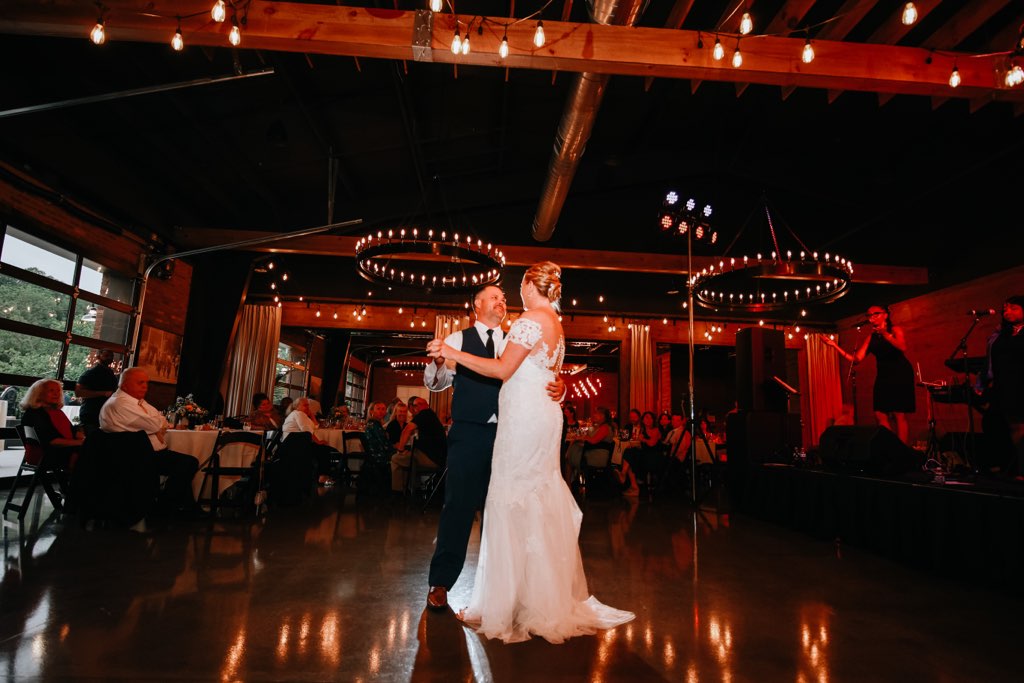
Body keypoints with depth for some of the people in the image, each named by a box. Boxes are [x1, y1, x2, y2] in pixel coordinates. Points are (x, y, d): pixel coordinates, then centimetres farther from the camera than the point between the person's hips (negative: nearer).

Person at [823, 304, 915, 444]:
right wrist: (835, 345, -4)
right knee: (880, 415, -1)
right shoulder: (870, 337, 10)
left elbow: (902, 348, -21)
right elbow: (856, 359, 2)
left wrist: (885, 334, -28)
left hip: (901, 374, -5)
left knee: (899, 415, -9)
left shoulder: (895, 330, -1)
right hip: (883, 377, 5)